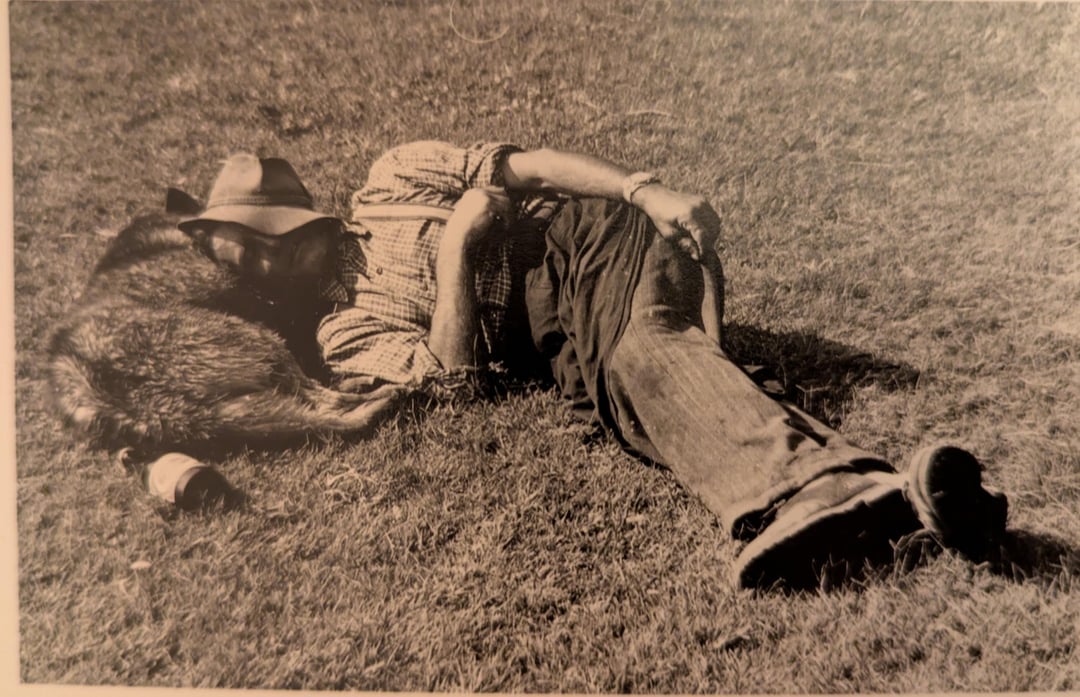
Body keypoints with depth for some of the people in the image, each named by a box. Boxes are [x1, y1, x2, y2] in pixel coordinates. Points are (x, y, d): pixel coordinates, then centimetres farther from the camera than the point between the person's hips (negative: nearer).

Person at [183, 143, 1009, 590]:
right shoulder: (345, 335, 14)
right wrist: (455, 244, -6)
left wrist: (647, 189, -5)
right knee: (628, 375, -32)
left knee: (643, 352, -31)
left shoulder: (392, 183, 19)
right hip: (569, 355, 0)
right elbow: (448, 372, -3)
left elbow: (528, 164, 9)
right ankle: (869, 488, -46)